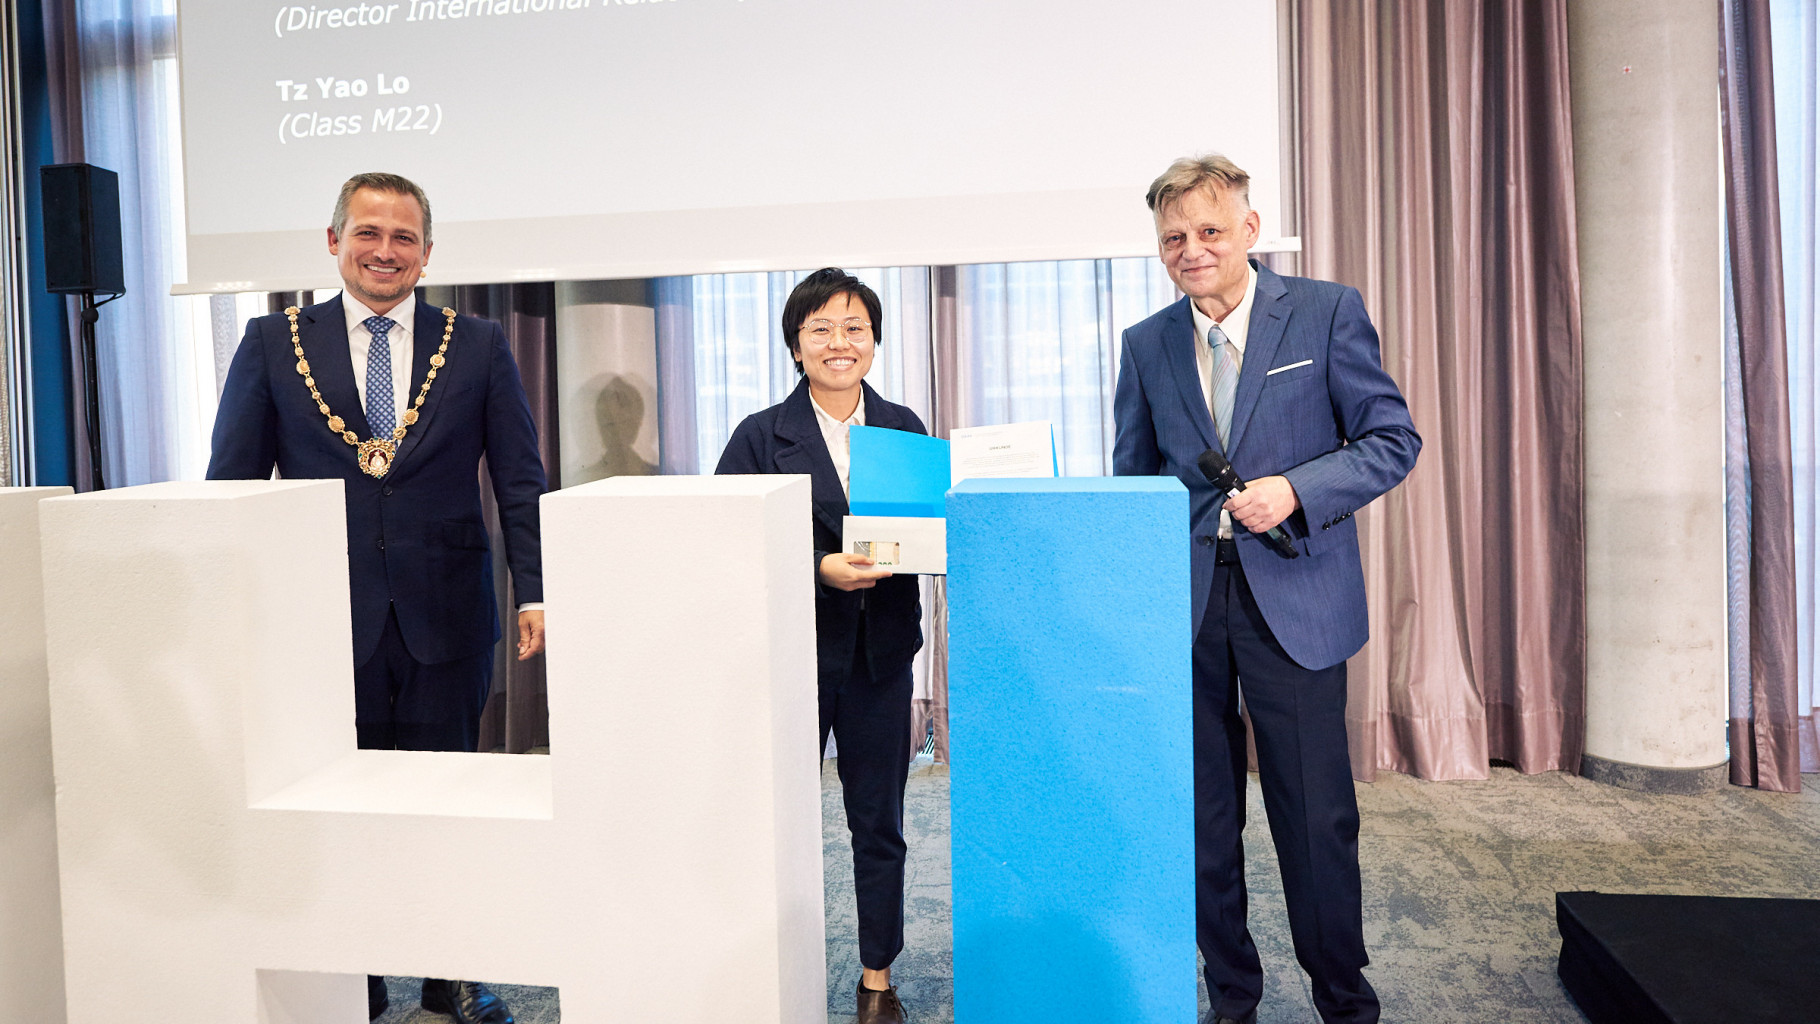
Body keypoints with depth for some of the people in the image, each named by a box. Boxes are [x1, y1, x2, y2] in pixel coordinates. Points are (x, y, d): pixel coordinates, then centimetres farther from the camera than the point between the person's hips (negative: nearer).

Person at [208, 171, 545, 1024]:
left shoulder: (479, 347, 5)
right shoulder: (272, 344, 5)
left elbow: (521, 482, 3)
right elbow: (231, 487, 6)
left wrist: (536, 591, -7)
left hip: (445, 618, 0)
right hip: (326, 617, 0)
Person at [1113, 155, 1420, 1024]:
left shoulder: (1327, 312, 0)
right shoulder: (1146, 344, 9)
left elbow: (1393, 438, -1)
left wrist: (1295, 489, -18)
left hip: (1294, 599, -3)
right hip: (1183, 601, 3)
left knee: (1317, 817, 4)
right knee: (1204, 819, 11)